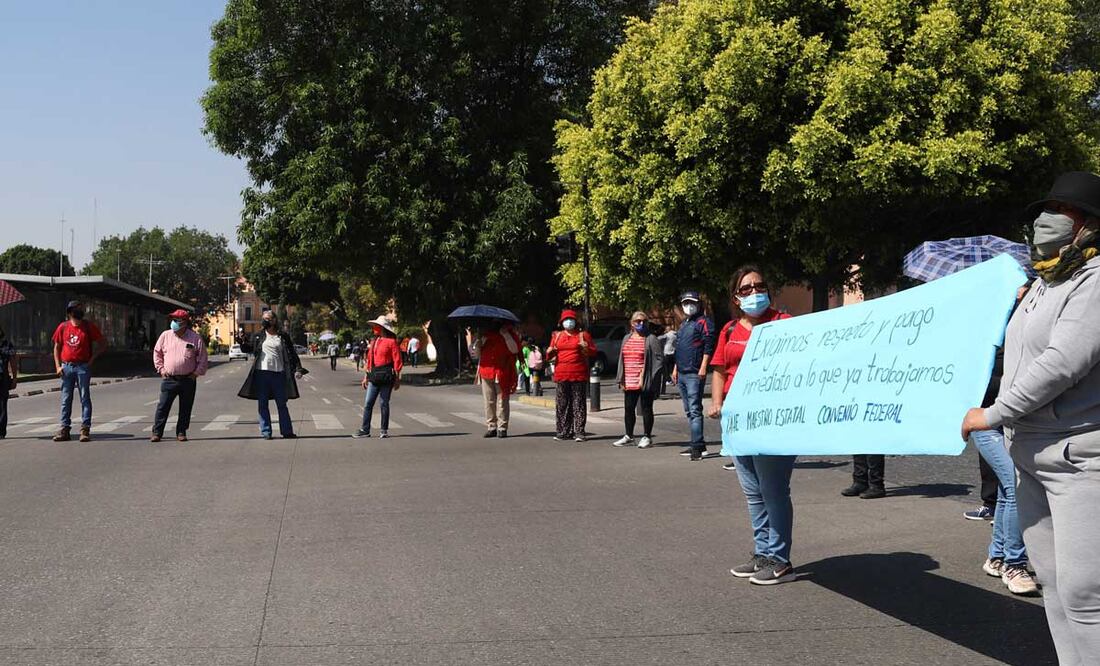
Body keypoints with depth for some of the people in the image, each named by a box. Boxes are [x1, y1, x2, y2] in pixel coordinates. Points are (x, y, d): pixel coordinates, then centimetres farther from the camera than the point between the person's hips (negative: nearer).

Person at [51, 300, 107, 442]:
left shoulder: (89, 326, 1)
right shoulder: (63, 327, 6)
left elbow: (103, 343, 4)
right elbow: (56, 347, 11)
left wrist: (92, 359, -2)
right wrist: (58, 366, 2)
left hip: (83, 367, -2)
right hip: (66, 367, 2)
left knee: (85, 398, -3)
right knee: (66, 399, 5)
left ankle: (85, 429, -2)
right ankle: (65, 429, 10)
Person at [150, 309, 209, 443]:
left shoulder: (195, 338, -1)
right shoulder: (165, 336, 5)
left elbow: (203, 358, 4)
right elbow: (157, 353, 15)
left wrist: (197, 372, -2)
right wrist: (161, 369, 6)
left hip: (188, 380, -1)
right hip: (169, 379, 1)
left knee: (185, 408, 6)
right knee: (163, 407, 0)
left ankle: (181, 433, 17)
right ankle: (157, 433, 5)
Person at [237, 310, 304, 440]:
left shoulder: (283, 337, 7)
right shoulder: (258, 337, 10)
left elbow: (292, 354, 5)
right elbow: (247, 349, 10)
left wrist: (298, 369, -5)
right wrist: (243, 341, -11)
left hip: (279, 374, -1)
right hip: (262, 373, 1)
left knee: (282, 404, 5)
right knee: (262, 405, 3)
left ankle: (287, 431, 10)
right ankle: (265, 432, 10)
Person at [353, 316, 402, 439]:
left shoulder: (391, 341, -6)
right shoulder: (375, 341, 14)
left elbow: (397, 361, -8)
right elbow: (369, 359, 16)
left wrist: (397, 379, -10)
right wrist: (366, 376, 14)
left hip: (386, 376, -6)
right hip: (374, 376, 6)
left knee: (384, 403, 1)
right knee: (368, 403, 2)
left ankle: (384, 430, 10)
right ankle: (365, 429, 5)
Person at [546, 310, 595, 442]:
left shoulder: (583, 334, 9)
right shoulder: (557, 336, 16)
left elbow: (594, 352, 7)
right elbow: (550, 356, 19)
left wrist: (587, 348, -14)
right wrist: (550, 352, -4)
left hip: (579, 375, -3)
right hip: (561, 375, 3)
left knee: (579, 404, -3)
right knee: (562, 404, 3)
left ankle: (579, 432, -1)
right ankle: (564, 432, 9)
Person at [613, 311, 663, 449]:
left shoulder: (651, 339, -4)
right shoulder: (627, 338, 15)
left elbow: (659, 360, -9)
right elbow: (621, 359, 17)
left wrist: (648, 379, -14)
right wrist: (621, 379, 10)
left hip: (645, 382, -6)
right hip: (629, 383, 6)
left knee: (646, 409, 2)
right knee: (628, 409, 11)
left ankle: (647, 437, 11)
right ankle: (629, 437, 22)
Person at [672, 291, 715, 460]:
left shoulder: (703, 322, -6)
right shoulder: (683, 324, 22)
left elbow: (708, 347, -14)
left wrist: (703, 368, -21)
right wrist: (676, 368, 23)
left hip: (694, 374, -9)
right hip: (682, 374, 9)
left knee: (695, 410, -13)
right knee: (689, 411, 11)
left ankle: (697, 446, -14)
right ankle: (698, 444, 16)